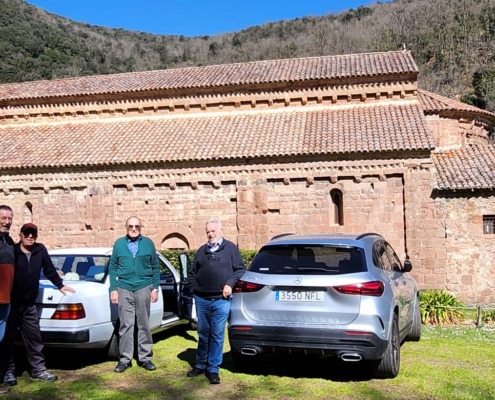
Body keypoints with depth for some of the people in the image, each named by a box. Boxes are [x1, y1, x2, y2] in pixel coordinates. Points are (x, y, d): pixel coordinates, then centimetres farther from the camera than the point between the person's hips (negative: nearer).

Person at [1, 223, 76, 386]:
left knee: (34, 337, 7)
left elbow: (49, 269, 13)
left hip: (29, 304, 3)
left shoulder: (41, 250, 0)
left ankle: (38, 370, 16)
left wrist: (60, 285, 22)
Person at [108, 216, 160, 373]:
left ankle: (145, 358, 16)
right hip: (124, 289, 0)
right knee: (125, 325, 3)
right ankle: (125, 359, 11)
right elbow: (112, 267, 6)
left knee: (144, 325, 7)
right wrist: (113, 289, 0)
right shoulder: (119, 243, 5)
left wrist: (155, 288, 1)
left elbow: (155, 267, 7)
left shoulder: (148, 243, 5)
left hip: (143, 288, 0)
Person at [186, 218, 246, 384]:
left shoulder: (230, 248, 3)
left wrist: (230, 284, -10)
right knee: (203, 333, 13)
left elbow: (240, 269, 1)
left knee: (217, 335, 0)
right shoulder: (201, 250, 13)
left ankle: (213, 369, 8)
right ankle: (200, 365, 25)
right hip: (202, 300, 3)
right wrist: (194, 288, 7)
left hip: (221, 300, -3)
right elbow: (192, 272, 18)